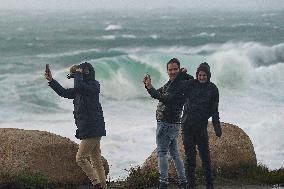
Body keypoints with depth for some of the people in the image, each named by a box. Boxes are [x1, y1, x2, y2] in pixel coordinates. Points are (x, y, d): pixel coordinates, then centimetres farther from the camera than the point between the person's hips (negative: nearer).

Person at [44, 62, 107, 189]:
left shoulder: (93, 85, -9)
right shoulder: (82, 89, 18)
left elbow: (78, 87, -28)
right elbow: (64, 93, 26)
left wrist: (78, 73, -11)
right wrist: (51, 80, 21)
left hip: (92, 130, -9)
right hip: (89, 130, 9)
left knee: (80, 158, -10)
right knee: (96, 162, 7)